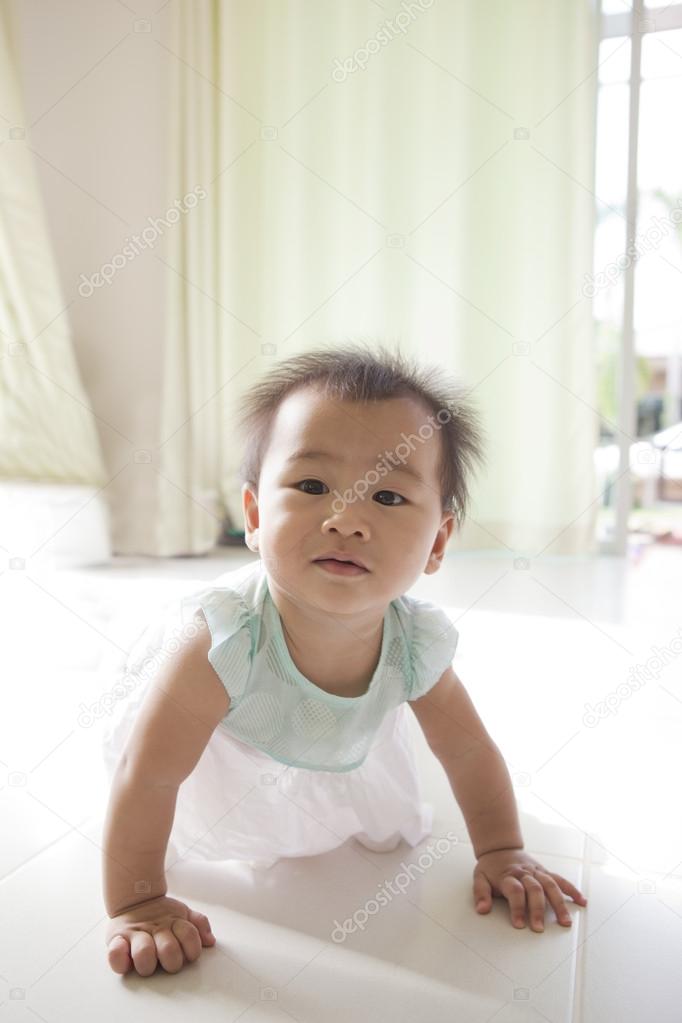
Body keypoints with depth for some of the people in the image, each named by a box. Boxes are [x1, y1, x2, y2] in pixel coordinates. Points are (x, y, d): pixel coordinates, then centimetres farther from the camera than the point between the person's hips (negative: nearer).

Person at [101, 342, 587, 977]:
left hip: (339, 755, 3)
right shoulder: (221, 641, -46)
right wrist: (136, 907, -25)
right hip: (221, 759, -2)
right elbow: (146, 776, -33)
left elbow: (469, 751, -14)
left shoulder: (415, 642, -33)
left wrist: (502, 853, -9)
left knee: (393, 829, 16)